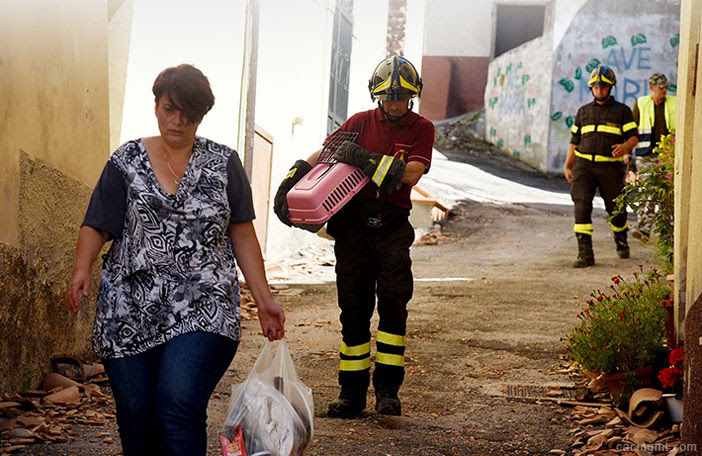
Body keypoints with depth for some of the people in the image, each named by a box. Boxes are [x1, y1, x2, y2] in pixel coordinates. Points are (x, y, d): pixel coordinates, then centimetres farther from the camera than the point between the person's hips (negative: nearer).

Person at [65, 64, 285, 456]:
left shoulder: (223, 163, 9)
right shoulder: (126, 161, 8)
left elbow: (242, 235, 11)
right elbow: (97, 226, 3)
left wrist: (264, 299, 6)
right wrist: (82, 269, -16)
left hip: (203, 310, -1)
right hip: (130, 313, 1)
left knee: (179, 409, -20)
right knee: (136, 421, 1)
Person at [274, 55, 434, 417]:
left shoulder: (421, 129, 5)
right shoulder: (361, 122, 12)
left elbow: (410, 174, -10)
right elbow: (323, 153, 10)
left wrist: (368, 161, -19)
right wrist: (290, 181, -3)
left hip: (393, 227, -2)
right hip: (353, 221, 2)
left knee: (393, 303, -13)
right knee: (354, 308, 3)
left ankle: (387, 390, -7)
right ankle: (352, 391, 10)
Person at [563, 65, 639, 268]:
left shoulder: (622, 111, 6)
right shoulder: (583, 112, 16)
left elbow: (634, 137, 1)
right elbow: (575, 141, 19)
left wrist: (625, 147, -22)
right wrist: (567, 166, 9)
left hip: (610, 167, -2)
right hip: (584, 166, 2)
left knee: (616, 209, 8)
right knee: (582, 206, -14)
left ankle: (621, 242, 38)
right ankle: (585, 254, -15)